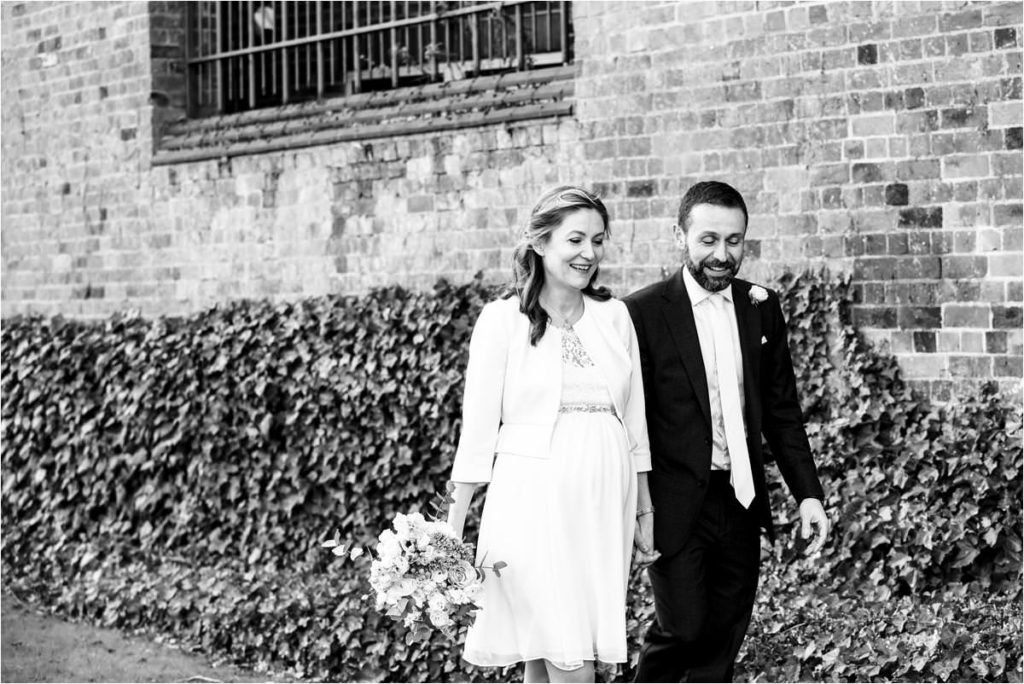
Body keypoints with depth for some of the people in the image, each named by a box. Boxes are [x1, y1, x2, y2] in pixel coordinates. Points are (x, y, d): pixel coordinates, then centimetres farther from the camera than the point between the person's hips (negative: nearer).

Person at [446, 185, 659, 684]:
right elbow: (478, 428, -2)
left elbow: (634, 423, 15)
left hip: (604, 507, 4)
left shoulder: (614, 316, 10)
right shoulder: (503, 319, -2)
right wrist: (453, 531, -4)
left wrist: (645, 511, 15)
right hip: (533, 504, -4)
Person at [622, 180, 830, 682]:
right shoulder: (643, 314, -8)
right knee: (683, 628, -9)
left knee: (722, 642, 9)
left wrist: (808, 493, 5)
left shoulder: (762, 308, 7)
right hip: (676, 505, -5)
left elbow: (782, 411, 12)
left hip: (742, 503, 5)